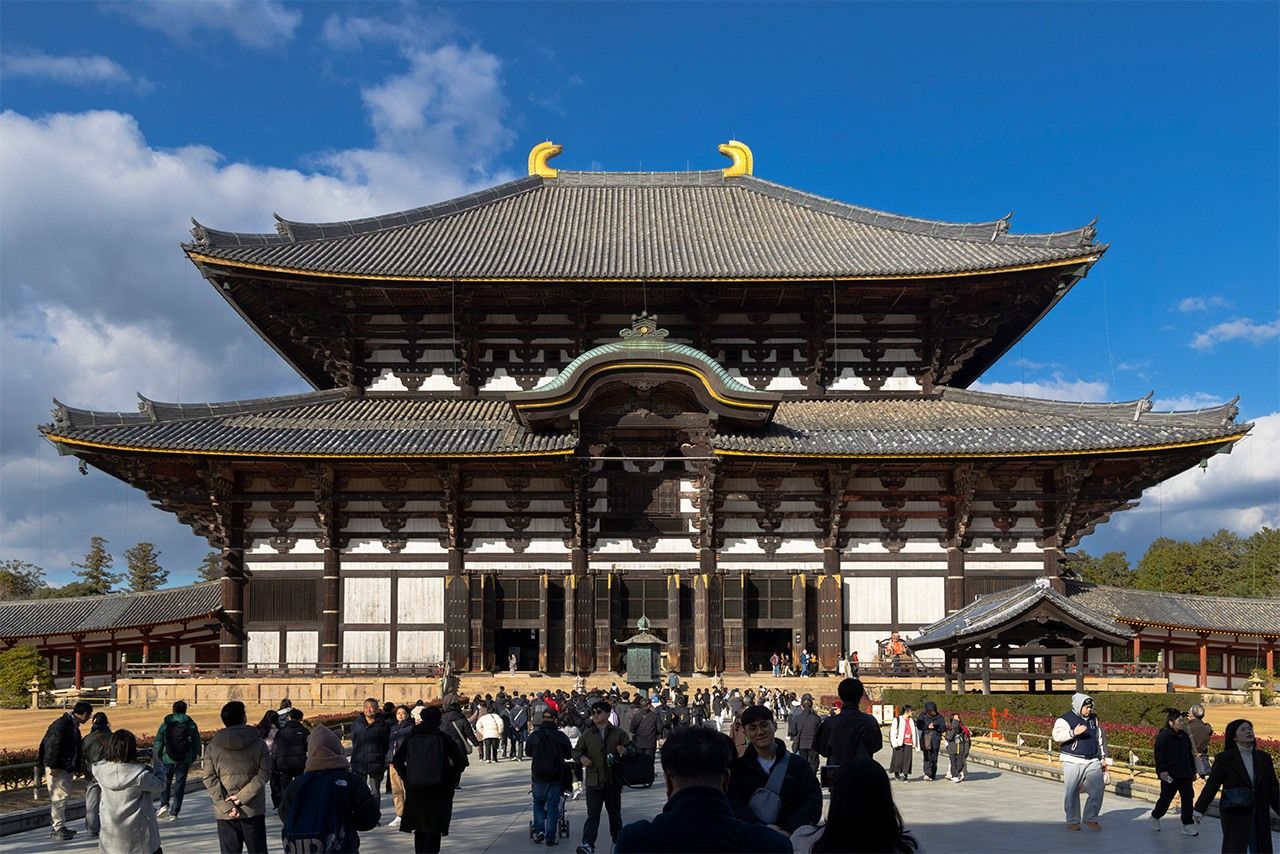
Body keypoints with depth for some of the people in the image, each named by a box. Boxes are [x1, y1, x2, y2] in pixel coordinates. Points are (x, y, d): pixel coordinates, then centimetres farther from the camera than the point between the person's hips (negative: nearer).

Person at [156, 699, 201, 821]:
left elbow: (158, 744, 0)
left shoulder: (165, 724, 0)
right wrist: (193, 759, 15)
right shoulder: (191, 725, 2)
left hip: (168, 760, 0)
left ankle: (164, 805, 1)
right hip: (184, 761, 0)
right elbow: (197, 744, 5)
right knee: (179, 785, 5)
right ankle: (173, 813, 2)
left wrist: (159, 759, 10)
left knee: (166, 782, 19)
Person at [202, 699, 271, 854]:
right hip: (253, 811, -1)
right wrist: (242, 797, -11)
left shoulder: (213, 745, -1)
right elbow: (264, 774, -10)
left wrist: (226, 805, -8)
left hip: (225, 813, 1)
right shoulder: (258, 743, -4)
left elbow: (209, 778, -5)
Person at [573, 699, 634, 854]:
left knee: (615, 813, 15)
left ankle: (618, 840, 33)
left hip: (613, 781, 1)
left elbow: (633, 749, 3)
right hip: (593, 781, -1)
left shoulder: (618, 733, 4)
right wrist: (581, 758, -12)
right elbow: (576, 751, 11)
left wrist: (625, 751, -20)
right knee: (593, 814, -10)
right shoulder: (587, 734, 6)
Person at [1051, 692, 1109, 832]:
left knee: (1098, 789, -5)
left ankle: (1090, 818, 10)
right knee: (1072, 793, -2)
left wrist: (1103, 755, 22)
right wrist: (1073, 733, -31)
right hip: (1073, 762, -5)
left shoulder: (1093, 719, 14)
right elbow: (1057, 736, -19)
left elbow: (1100, 737, 25)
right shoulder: (1065, 720, -6)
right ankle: (1072, 821, 10)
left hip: (1093, 761, 5)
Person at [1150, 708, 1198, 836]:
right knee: (1166, 798, 1)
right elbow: (1159, 755, -14)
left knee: (1188, 798, 0)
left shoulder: (1184, 736, 11)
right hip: (1170, 775, -6)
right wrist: (1162, 770, -20)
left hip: (1185, 774, 6)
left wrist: (1193, 771, 18)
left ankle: (1188, 825, 6)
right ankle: (1155, 817, 25)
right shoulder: (1163, 736, -10)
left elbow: (1190, 755, 19)